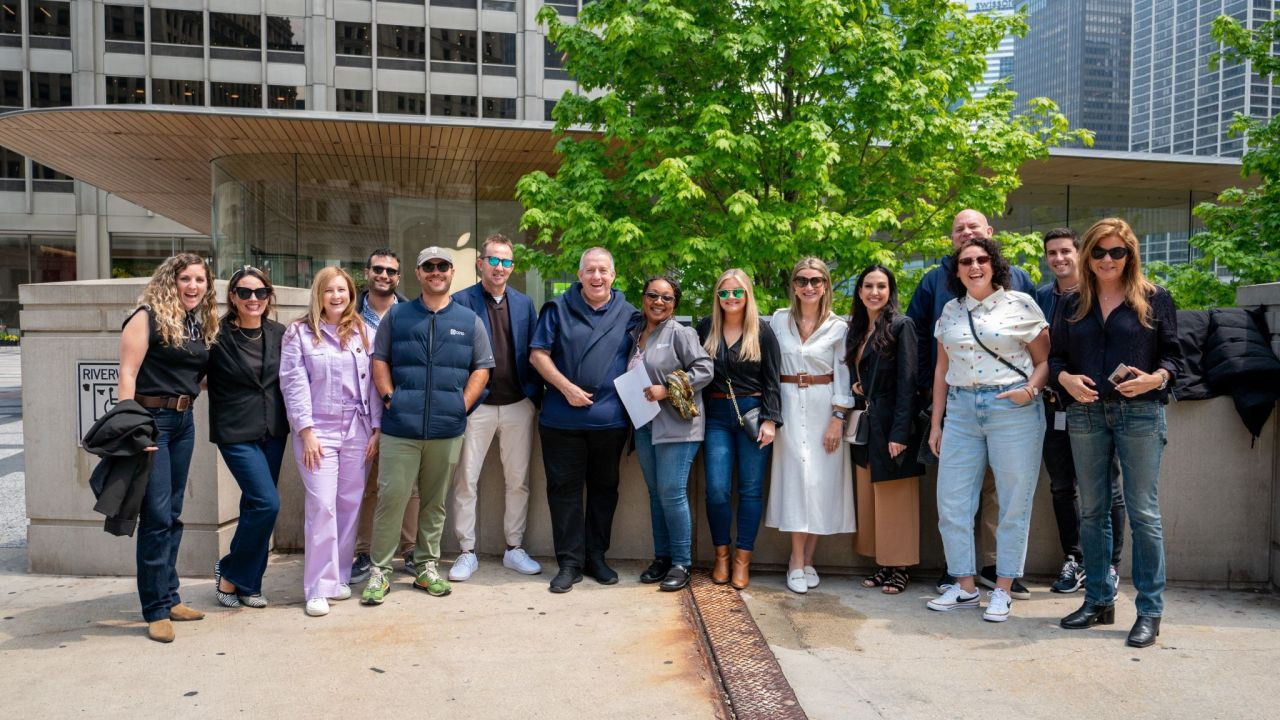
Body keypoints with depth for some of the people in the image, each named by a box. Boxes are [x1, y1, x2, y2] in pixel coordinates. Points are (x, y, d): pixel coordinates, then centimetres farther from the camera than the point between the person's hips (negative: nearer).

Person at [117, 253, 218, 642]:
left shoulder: (202, 323, 12)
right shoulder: (148, 317, -9)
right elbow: (127, 374, -15)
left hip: (183, 421, 7)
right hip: (150, 419, -7)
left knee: (172, 514, 13)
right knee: (157, 516, -6)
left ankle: (169, 597, 24)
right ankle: (156, 610, 2)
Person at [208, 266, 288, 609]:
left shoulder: (279, 334, 4)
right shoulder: (218, 336, -9)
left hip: (273, 432, 5)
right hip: (237, 433, -5)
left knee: (255, 506, 10)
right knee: (266, 503, -13)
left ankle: (247, 584, 23)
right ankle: (230, 573, 8)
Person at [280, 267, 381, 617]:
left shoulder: (362, 332, 10)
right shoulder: (299, 332, 1)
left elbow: (372, 381, 8)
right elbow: (293, 384, -3)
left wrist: (376, 428, 2)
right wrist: (306, 431, -10)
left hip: (357, 429, 3)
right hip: (317, 430, -3)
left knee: (350, 504, 6)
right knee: (322, 506, -7)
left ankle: (340, 578, 19)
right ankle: (319, 588, 1)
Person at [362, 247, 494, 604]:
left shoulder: (469, 321, 9)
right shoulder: (396, 316, 8)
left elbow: (482, 367, 9)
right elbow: (379, 359, 9)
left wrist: (464, 403, -2)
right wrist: (389, 397, -3)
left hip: (447, 428, 1)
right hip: (401, 426, -1)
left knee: (434, 502, 11)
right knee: (391, 497, -3)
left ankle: (427, 567, 23)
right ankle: (380, 571, 9)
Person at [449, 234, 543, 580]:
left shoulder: (524, 303, 9)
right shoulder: (462, 301, -2)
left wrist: (535, 395, 3)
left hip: (518, 405, 3)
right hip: (476, 405, -3)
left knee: (518, 480, 10)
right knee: (465, 481, 3)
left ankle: (514, 549, 23)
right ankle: (467, 552, 16)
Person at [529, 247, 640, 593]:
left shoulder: (628, 314, 7)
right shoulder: (558, 308, 3)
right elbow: (538, 354, -1)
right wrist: (566, 388, -11)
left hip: (610, 419, 2)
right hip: (562, 419, -1)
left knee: (604, 489, 11)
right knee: (564, 489, 2)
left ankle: (596, 557, 24)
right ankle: (570, 562, 12)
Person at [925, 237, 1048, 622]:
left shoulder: (1020, 304, -1)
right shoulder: (950, 311, 11)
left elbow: (1045, 361, 2)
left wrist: (1031, 389, -18)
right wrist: (936, 423, 13)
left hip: (1013, 410, -4)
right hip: (961, 410, 4)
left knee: (1014, 503, 3)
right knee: (951, 500, 4)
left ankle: (1003, 590, 16)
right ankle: (964, 586, 17)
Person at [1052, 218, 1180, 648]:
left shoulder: (1154, 299, 4)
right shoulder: (1073, 305, 12)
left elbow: (1173, 354, 4)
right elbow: (1056, 357, 11)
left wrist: (1156, 378, -16)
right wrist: (1066, 379, -9)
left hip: (1140, 412, -3)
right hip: (1085, 414, 3)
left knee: (1142, 511, -3)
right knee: (1092, 511, 8)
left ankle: (1150, 611, 6)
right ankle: (1098, 601, 20)